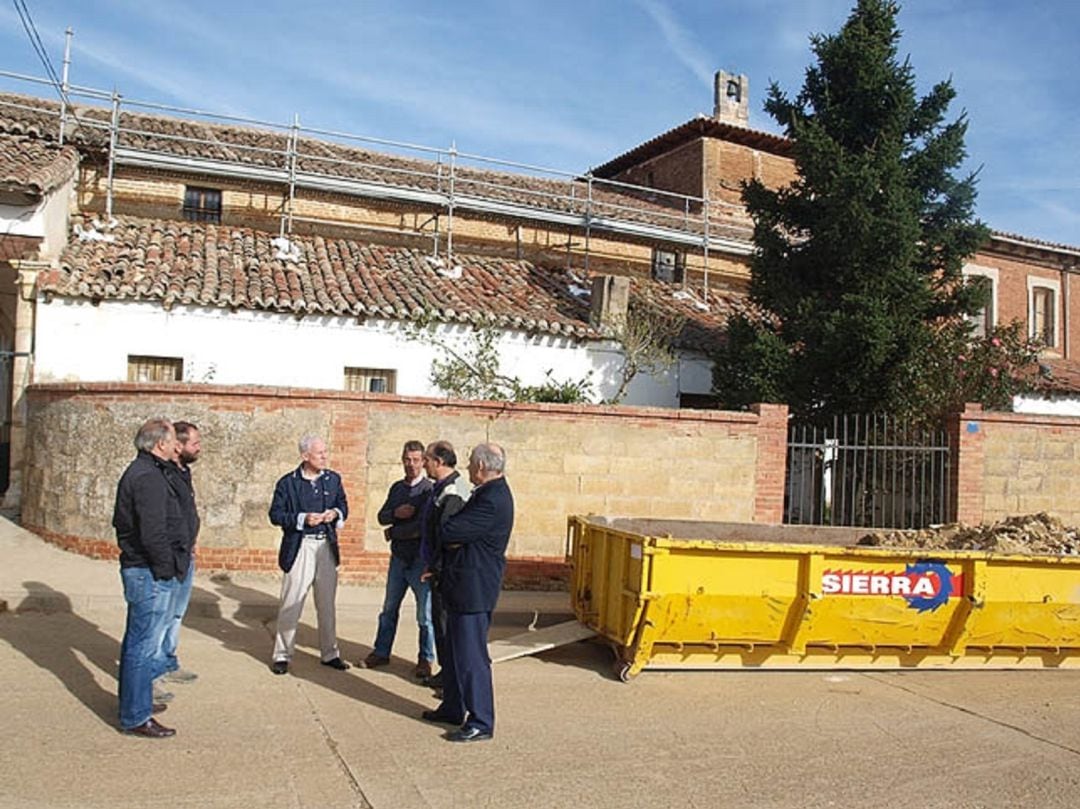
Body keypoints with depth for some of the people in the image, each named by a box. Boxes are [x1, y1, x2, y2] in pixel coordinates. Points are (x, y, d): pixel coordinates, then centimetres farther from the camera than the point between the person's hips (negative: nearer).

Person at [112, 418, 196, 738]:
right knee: (144, 645, -2)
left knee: (138, 640, 21)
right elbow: (153, 534, -26)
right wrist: (167, 568, -15)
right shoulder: (149, 477, -21)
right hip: (151, 573, -11)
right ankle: (136, 717, 6)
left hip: (139, 570, 11)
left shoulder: (142, 471, 13)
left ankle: (134, 701, 36)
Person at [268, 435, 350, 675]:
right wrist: (302, 519, -18)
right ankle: (282, 655, 13)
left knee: (327, 603, 12)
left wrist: (336, 513, -8)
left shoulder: (333, 479, 7)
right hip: (299, 547, -3)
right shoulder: (288, 483, -4)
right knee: (291, 603, 0)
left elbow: (343, 506, 15)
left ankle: (329, 653, 23)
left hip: (327, 547, 4)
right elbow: (275, 514, -6)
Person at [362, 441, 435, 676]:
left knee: (425, 613, 4)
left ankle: (426, 659, 18)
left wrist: (393, 533, -8)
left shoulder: (429, 490, -12)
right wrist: (396, 513, -15)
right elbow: (382, 517, 7)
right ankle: (381, 652, 30)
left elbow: (422, 526, -20)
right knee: (389, 608, 16)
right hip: (398, 557, 6)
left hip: (420, 559, -6)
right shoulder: (397, 487, 9)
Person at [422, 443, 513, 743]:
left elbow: (449, 532, -23)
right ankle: (453, 708, 33)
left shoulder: (492, 500, -23)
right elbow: (461, 533, 15)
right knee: (455, 650, 20)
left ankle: (481, 723, 6)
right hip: (463, 585, 11)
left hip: (474, 588, -11)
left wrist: (446, 530, -2)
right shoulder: (489, 493, 12)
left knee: (471, 656, -3)